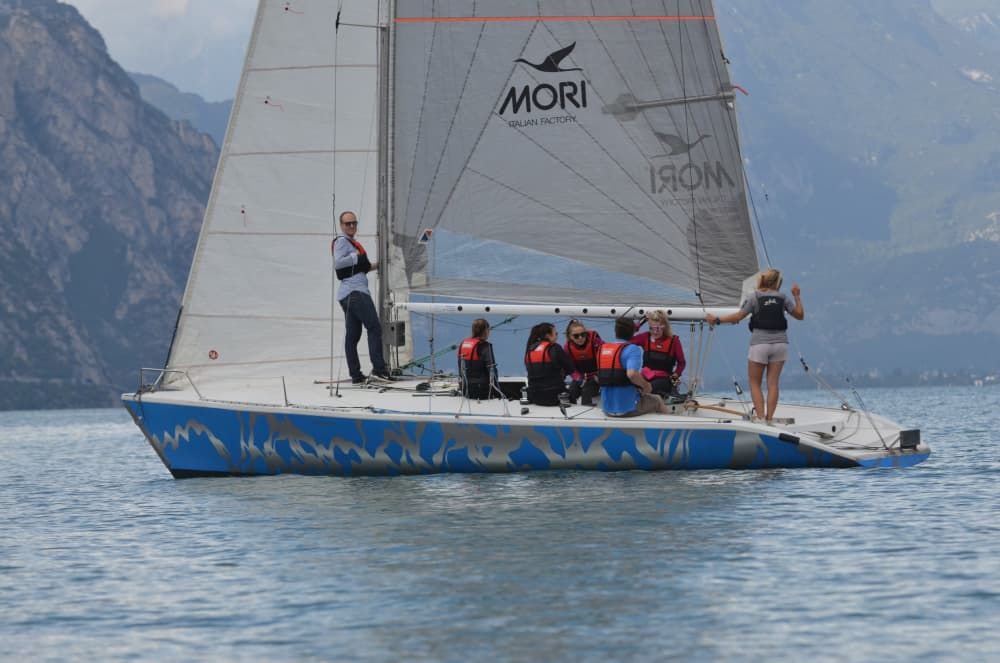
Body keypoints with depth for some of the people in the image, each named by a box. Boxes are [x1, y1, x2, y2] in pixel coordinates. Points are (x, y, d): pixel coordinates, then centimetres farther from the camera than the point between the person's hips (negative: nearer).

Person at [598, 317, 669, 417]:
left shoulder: (602, 349, 6)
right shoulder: (633, 349, -13)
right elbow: (632, 373, -30)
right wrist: (646, 386, -11)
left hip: (607, 409, 6)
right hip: (629, 408, -6)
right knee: (657, 400, 23)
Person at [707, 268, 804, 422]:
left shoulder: (754, 297, -3)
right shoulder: (782, 298, 5)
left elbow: (739, 316, -10)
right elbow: (800, 315, 13)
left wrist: (717, 320, -1)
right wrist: (797, 297, 24)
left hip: (760, 342, -3)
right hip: (780, 342, 3)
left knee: (755, 383, 5)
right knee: (773, 383, 5)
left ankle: (760, 415, -8)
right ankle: (769, 417, -1)